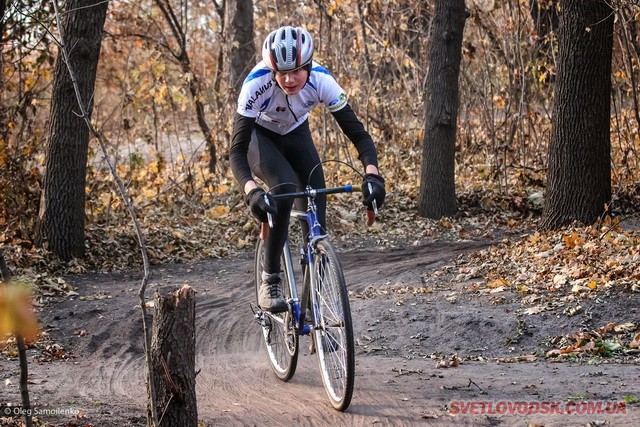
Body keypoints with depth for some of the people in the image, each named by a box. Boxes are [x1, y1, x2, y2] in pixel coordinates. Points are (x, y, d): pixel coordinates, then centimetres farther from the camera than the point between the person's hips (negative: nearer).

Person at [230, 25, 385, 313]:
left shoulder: (321, 81, -31)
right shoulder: (257, 84, -37)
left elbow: (357, 133, -27)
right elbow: (237, 150, -38)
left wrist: (372, 174, -46)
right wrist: (251, 191, -55)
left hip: (295, 134, 3)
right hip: (258, 135, -3)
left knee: (317, 210, -12)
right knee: (284, 188, -32)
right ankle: (269, 282, -20)